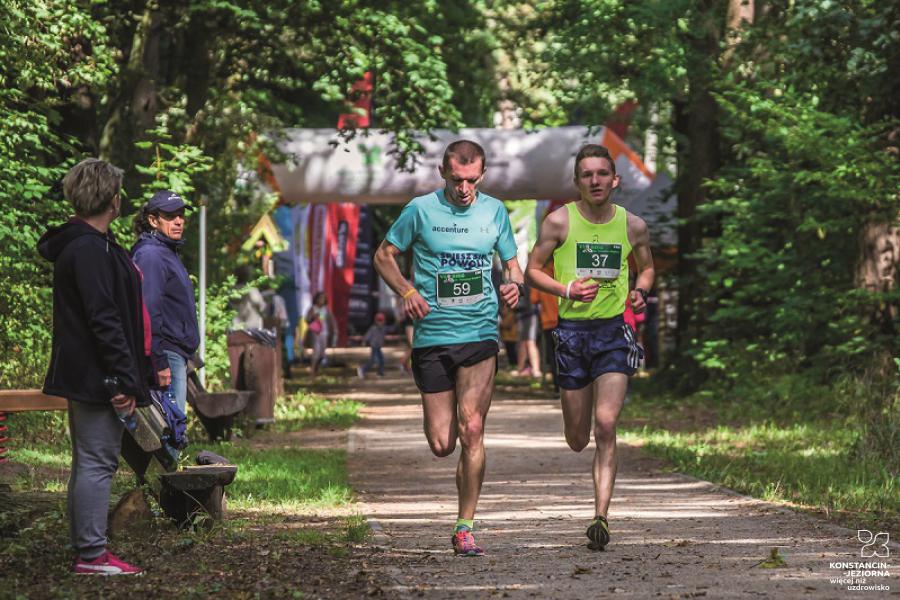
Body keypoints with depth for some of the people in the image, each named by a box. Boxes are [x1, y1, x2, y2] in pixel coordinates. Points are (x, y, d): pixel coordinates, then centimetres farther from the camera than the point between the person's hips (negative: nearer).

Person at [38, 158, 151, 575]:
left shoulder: (81, 244, 16)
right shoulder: (90, 250, -17)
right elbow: (103, 319, -22)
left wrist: (126, 376, 19)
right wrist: (123, 380, -22)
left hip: (84, 377, 11)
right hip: (96, 375, -11)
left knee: (90, 462, 14)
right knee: (97, 462, -7)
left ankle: (86, 551, 20)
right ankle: (92, 556, -4)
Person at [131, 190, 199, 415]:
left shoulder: (168, 253, 19)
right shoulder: (150, 255, -14)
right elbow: (149, 312, -21)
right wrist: (159, 363, -24)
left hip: (177, 354, 11)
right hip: (167, 356, -11)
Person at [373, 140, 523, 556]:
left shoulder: (494, 211, 7)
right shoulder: (420, 210, 0)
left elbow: (511, 261, 19)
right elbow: (384, 256, 9)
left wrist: (513, 284, -5)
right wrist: (407, 291, -9)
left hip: (480, 336, 0)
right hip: (432, 337, 0)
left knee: (471, 430, -15)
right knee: (442, 445, 0)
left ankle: (465, 528, -7)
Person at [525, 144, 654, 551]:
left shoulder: (633, 226, 3)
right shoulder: (559, 222, -3)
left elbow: (646, 267, 20)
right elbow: (533, 269, 4)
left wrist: (640, 292, -2)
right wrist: (567, 290, -13)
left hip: (615, 331, 0)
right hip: (573, 330, 0)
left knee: (605, 424, -15)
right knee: (578, 439, 6)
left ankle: (601, 516, -13)